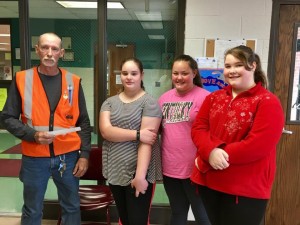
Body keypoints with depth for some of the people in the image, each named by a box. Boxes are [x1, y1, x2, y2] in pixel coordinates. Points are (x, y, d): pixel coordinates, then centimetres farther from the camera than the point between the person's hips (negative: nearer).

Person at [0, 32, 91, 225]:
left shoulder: (73, 81, 1)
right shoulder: (22, 79, -2)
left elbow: (83, 122, 4)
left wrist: (84, 154, -1)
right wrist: (33, 135, -16)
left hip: (68, 156, 1)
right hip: (34, 158, -1)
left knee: (72, 207, 15)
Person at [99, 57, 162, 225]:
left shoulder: (149, 102, -7)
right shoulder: (110, 102, 8)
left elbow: (146, 142, -15)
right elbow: (106, 131, -8)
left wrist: (140, 175, -21)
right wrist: (137, 134, -18)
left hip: (139, 172, -5)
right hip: (115, 171, 5)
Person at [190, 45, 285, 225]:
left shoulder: (268, 102, -7)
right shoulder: (214, 97, 10)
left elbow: (259, 145, -18)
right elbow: (198, 128, 0)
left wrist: (219, 156, -18)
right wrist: (211, 152, -20)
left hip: (246, 189, -4)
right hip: (208, 182, 5)